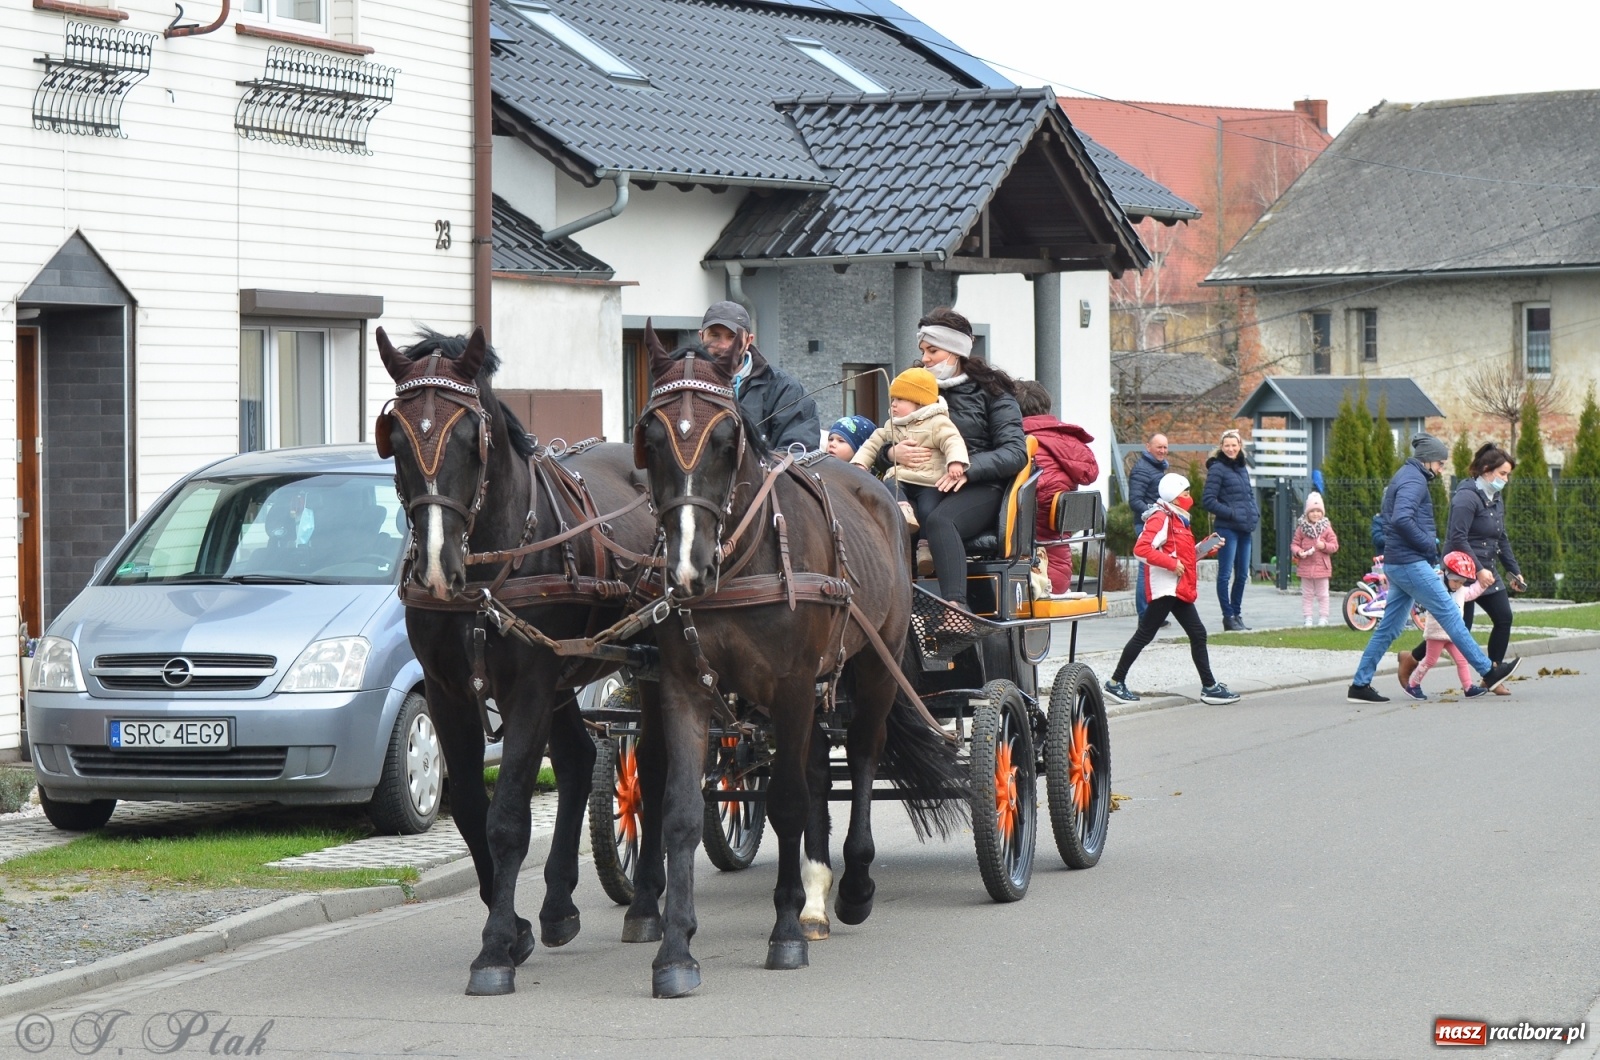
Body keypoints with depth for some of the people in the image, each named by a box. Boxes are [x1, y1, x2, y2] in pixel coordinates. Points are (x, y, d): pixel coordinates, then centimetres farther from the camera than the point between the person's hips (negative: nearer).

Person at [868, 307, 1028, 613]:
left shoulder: (989, 390, 9)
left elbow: (1016, 452, -4)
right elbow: (879, 448, 19)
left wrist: (968, 468, -20)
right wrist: (893, 454, -7)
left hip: (978, 488, -4)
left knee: (939, 521, -38)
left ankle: (956, 607, -50)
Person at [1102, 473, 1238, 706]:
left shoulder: (1178, 520, 19)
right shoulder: (1160, 519, -12)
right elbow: (1141, 548, -24)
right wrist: (1172, 563, -23)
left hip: (1179, 590, 10)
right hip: (1165, 588, -10)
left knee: (1197, 634, 7)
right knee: (1144, 635, -6)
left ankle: (1210, 687, 9)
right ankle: (1116, 682, 0)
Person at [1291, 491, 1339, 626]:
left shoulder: (1326, 528, 0)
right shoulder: (1301, 528, 2)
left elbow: (1334, 545, 0)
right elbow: (1294, 544, 6)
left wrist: (1324, 546, -18)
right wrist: (1298, 552, -15)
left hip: (1321, 567, -1)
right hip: (1305, 566, 1)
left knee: (1322, 594, 5)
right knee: (1307, 595, 6)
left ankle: (1324, 617, 12)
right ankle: (1308, 618, 12)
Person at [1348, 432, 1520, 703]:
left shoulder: (1404, 477, 20)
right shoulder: (1413, 480, -13)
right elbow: (1401, 519, -28)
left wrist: (1428, 541, 13)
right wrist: (1428, 543, -17)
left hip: (1398, 565, 10)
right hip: (1412, 564, -10)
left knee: (1389, 627, 10)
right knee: (1450, 616, -4)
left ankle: (1360, 685, 9)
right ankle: (1488, 671, 0)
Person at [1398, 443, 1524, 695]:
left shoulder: (1496, 501, 14)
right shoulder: (1467, 497, -16)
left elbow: (1501, 540, 23)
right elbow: (1458, 538, -23)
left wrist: (1514, 571, 19)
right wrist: (1478, 570, -26)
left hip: (1486, 572, 9)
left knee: (1504, 618, -1)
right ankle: (1412, 659, 12)